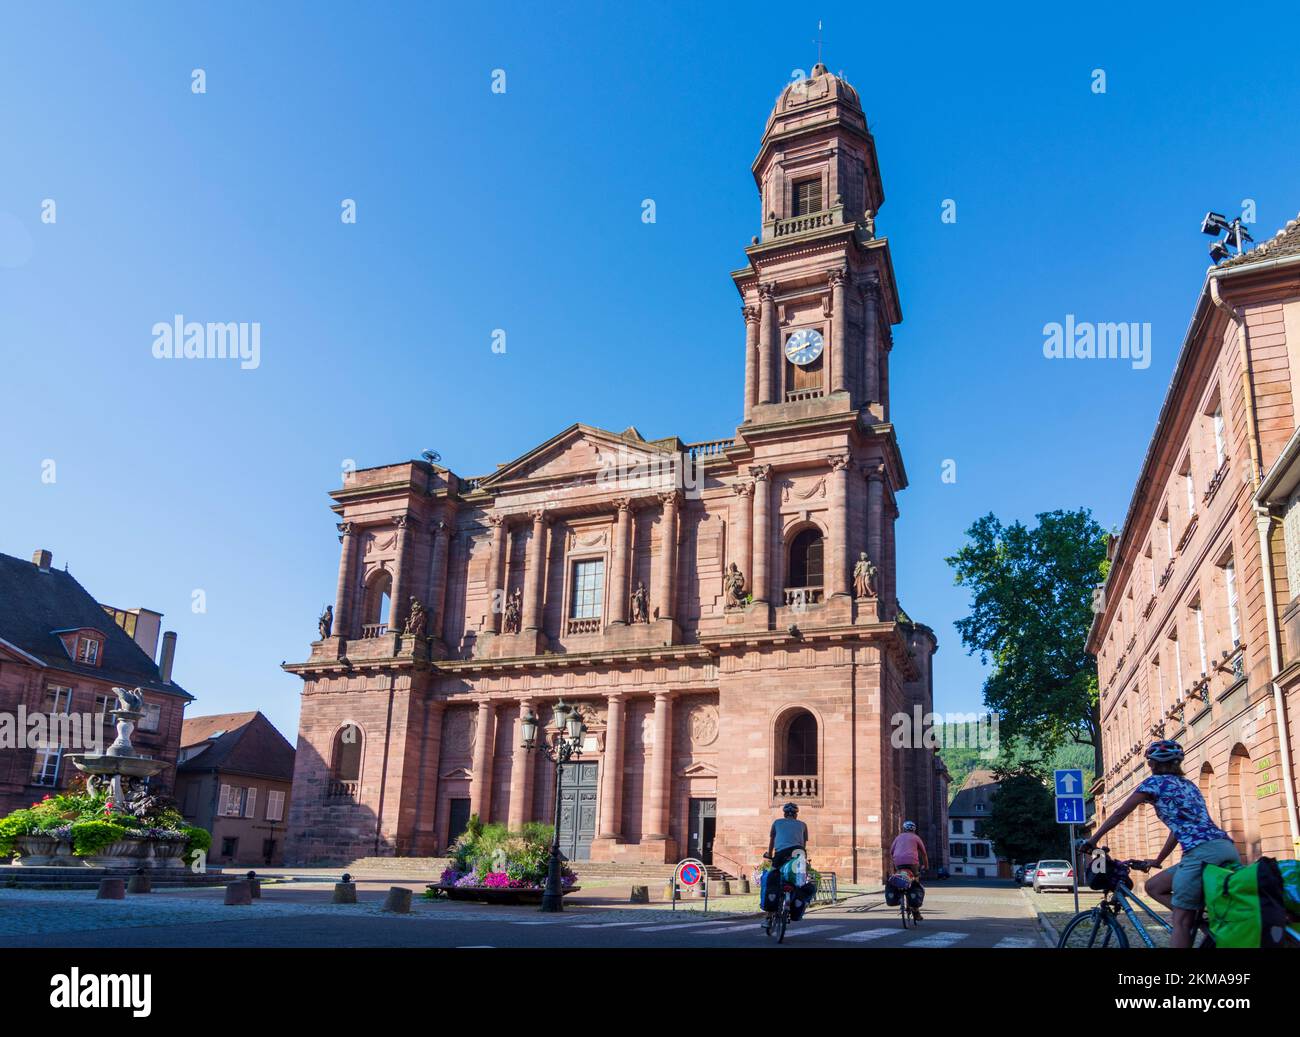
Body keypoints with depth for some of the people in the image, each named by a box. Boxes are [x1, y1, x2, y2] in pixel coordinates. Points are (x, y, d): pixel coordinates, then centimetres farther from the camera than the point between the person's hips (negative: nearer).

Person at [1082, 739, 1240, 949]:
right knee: (1153, 886, 14)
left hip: (1203, 852, -8)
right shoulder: (1188, 785, 29)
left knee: (1181, 920, -6)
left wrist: (1091, 840, 18)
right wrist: (1158, 861, 38)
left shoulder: (1155, 782, 7)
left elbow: (1120, 814, 10)